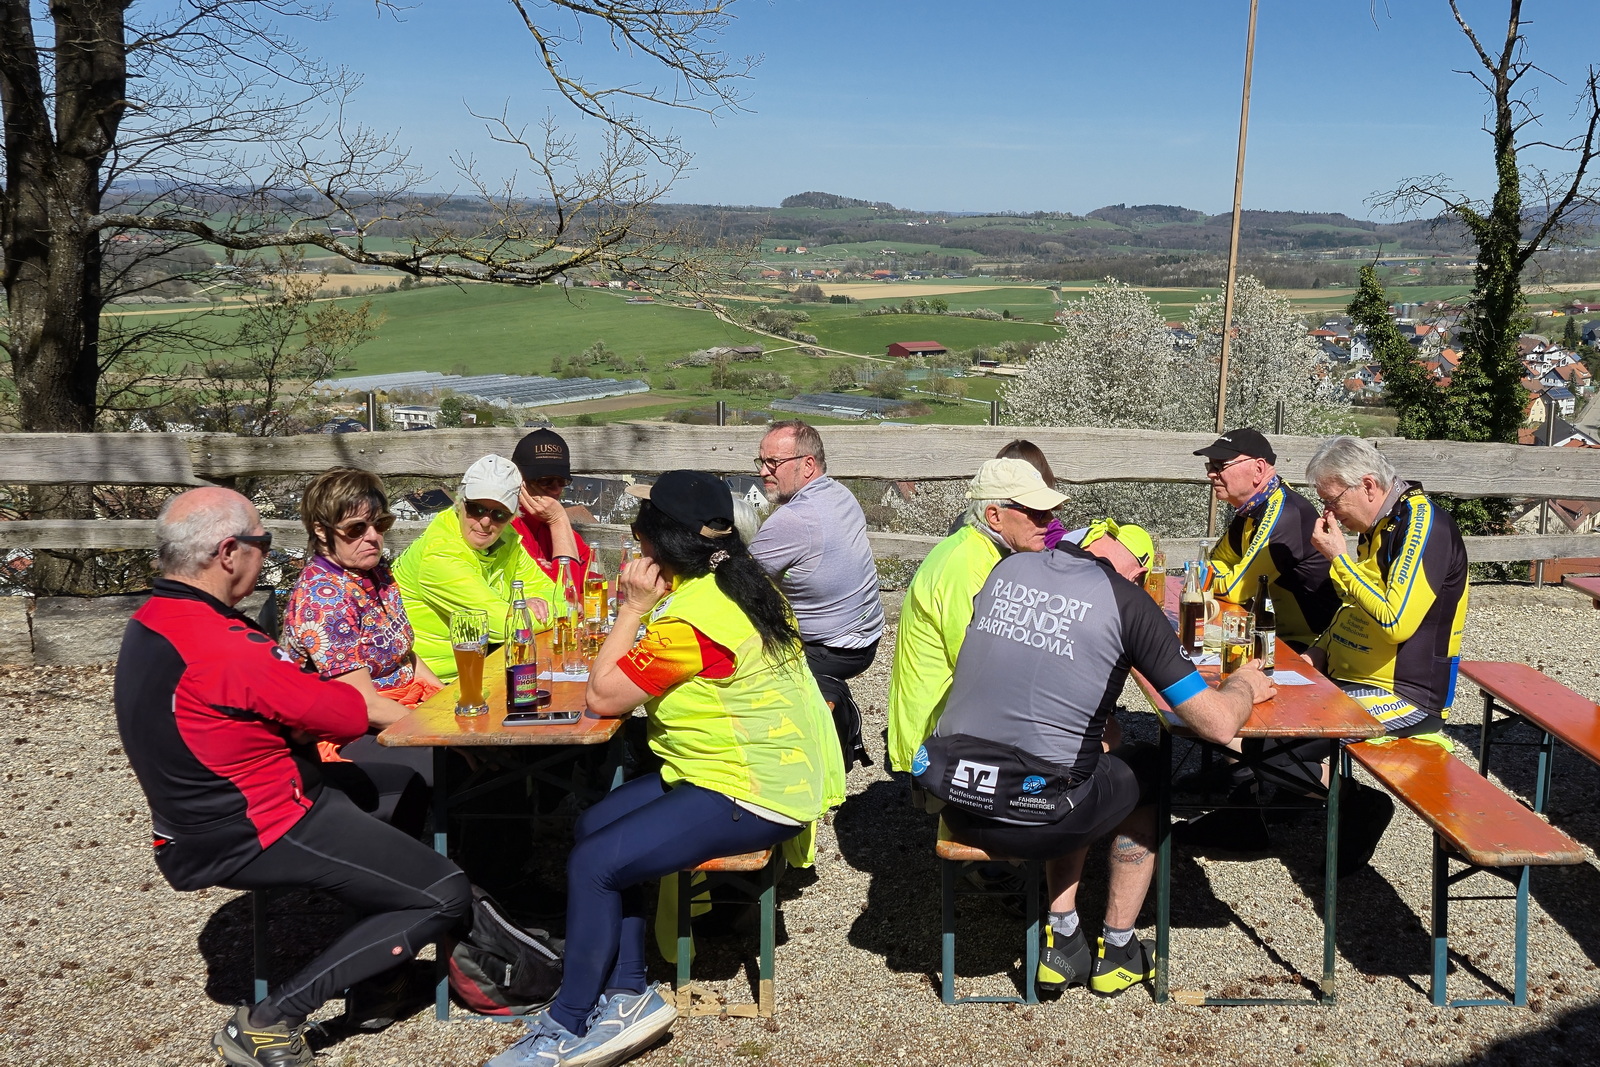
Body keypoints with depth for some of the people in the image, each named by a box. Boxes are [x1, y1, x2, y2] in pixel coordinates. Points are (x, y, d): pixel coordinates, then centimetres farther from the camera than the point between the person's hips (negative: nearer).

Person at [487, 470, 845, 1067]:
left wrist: (633, 609, -9)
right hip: (769, 770, 11)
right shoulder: (742, 584, 6)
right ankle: (628, 994, 12)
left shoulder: (691, 619, -24)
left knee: (592, 864, -11)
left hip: (748, 796, -11)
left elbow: (602, 696, -14)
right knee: (595, 826, 9)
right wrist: (642, 610, 2)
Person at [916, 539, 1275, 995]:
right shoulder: (1127, 601, -6)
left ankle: (1063, 941, 31)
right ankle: (1117, 951, 34)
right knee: (1149, 770, 25)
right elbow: (1218, 725, -4)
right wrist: (1244, 685, 18)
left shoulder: (1008, 566, 9)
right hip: (1033, 820, -5)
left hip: (953, 803, 5)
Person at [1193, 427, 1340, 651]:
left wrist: (1201, 576, -1)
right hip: (1279, 632, 8)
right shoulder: (1252, 509, 6)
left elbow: (1235, 589, -21)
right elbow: (1218, 563, 15)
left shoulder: (1283, 513, -23)